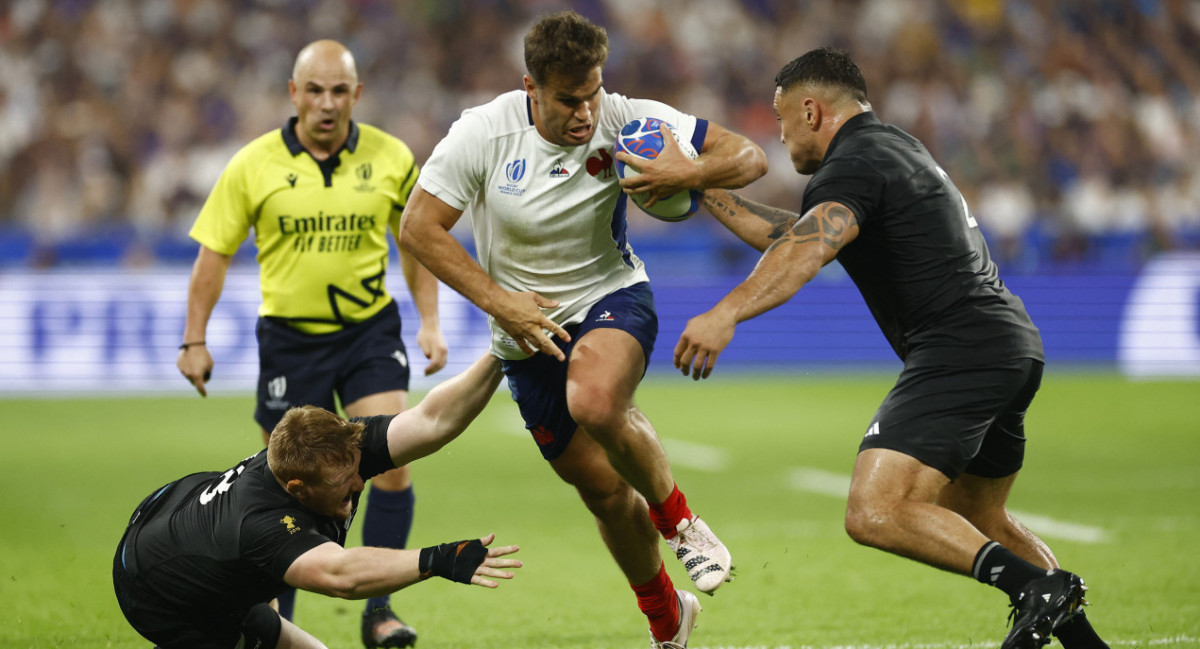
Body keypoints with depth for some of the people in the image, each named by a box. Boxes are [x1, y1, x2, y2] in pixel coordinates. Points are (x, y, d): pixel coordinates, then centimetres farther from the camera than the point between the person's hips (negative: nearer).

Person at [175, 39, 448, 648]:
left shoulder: (390, 158, -2)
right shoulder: (253, 165, -7)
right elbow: (214, 252, 0)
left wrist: (430, 322, 4)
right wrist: (195, 340, -2)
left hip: (370, 329, 1)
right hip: (289, 338, -1)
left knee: (391, 462, -15)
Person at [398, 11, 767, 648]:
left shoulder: (624, 121, -16)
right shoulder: (483, 133, -17)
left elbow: (748, 156, -14)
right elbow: (418, 227, -11)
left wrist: (689, 174, -35)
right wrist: (499, 300, -17)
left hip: (611, 296, -2)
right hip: (530, 332, 2)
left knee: (595, 403, -35)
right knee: (602, 487, 6)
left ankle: (679, 520, -8)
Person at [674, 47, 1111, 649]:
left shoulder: (853, 165, -9)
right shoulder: (894, 146, 23)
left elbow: (806, 252, -29)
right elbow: (793, 235, 32)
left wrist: (726, 313, -42)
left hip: (958, 351, -11)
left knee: (875, 514, -20)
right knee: (976, 524, 27)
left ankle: (1039, 584, -26)